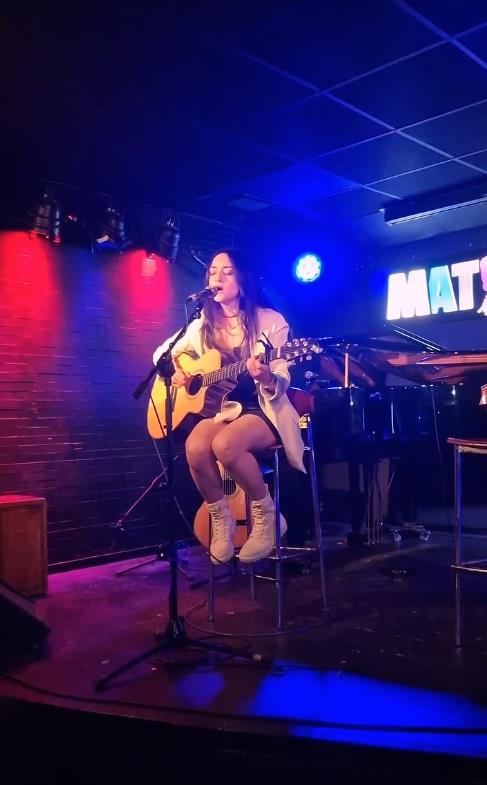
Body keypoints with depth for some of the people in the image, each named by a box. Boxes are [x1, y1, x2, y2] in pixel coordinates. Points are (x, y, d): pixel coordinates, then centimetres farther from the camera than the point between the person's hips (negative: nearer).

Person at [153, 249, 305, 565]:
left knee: (225, 444, -36)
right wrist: (175, 370, -1)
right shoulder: (202, 326, 8)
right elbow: (162, 353, 22)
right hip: (221, 408, 4)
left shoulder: (271, 321, -5)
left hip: (264, 411, -4)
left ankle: (266, 515, -11)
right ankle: (221, 519, -4)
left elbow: (281, 384, -10)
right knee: (195, 447, -30)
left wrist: (268, 377, -34)